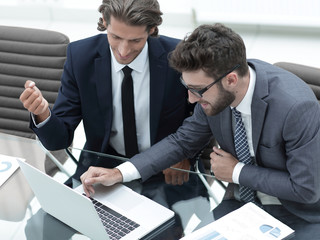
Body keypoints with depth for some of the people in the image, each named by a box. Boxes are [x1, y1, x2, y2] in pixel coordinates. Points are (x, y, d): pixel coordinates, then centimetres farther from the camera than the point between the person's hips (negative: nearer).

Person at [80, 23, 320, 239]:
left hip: (299, 214, -4)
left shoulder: (298, 107, -32)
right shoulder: (214, 88, -15)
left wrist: (236, 172, -18)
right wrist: (119, 173, -11)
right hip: (242, 200, 4)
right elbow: (183, 141, -1)